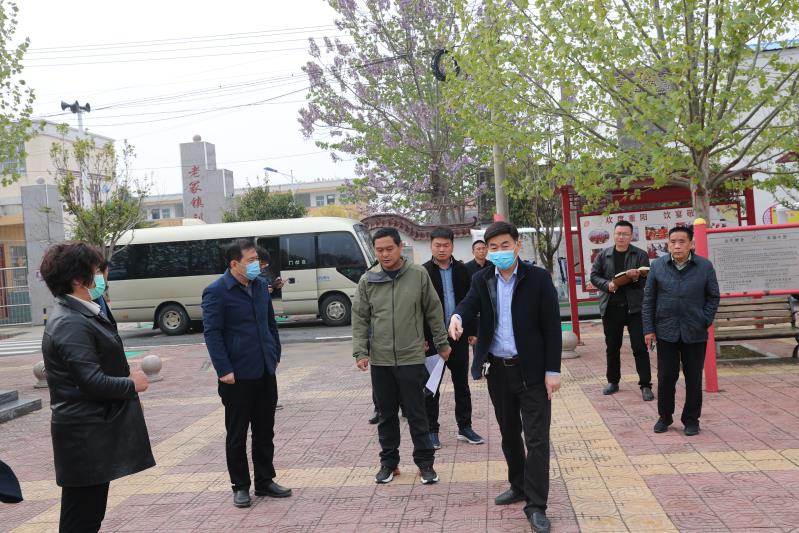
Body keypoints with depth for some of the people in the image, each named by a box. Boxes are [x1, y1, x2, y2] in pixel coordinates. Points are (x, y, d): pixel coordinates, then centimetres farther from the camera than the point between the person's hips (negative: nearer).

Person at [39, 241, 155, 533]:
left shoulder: (80, 315, 11)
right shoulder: (71, 324, -20)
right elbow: (93, 382, -24)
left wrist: (126, 374, 5)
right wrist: (132, 384, -10)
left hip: (94, 432, 10)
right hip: (85, 436, -10)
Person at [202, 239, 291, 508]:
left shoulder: (260, 285, 8)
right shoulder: (216, 292, -11)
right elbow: (212, 333, -13)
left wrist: (275, 355, 14)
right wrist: (224, 370, -18)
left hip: (265, 372, 6)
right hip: (237, 376, -6)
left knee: (265, 431, 14)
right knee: (237, 435, 7)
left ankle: (265, 481, 26)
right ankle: (240, 487, 20)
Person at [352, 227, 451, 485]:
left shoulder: (419, 275, -3)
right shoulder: (367, 280, 1)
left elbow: (433, 312, 4)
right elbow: (360, 318, 4)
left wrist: (442, 344, 7)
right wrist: (360, 351, -4)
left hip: (411, 357, -2)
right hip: (380, 360, 2)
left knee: (417, 414, 5)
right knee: (386, 414, 13)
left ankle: (425, 461, 18)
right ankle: (388, 461, 26)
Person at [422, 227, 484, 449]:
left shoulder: (462, 271, 5)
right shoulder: (423, 272, -5)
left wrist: (472, 331, 4)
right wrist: (421, 337, -11)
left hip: (458, 336, 3)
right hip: (433, 337, -3)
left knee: (462, 384, 12)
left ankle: (464, 427, 23)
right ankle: (431, 430, 16)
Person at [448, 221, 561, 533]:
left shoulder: (538, 278, -7)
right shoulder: (482, 279, 4)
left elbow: (551, 326, -8)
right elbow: (470, 303, -14)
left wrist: (553, 370, -11)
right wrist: (457, 316, -39)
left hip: (532, 370, -4)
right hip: (497, 370, 4)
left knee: (536, 437, -2)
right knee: (509, 433, 17)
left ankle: (536, 505, 5)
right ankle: (519, 486, 34)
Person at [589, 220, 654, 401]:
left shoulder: (640, 255, 1)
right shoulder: (603, 255, 7)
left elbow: (646, 280, -5)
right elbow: (594, 276, 6)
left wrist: (636, 277, -27)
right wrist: (607, 284, -12)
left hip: (634, 307, -2)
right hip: (610, 307, 3)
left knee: (640, 347, -3)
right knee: (612, 347, 12)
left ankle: (645, 385, 3)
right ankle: (613, 382, 26)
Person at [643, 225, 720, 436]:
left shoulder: (705, 266, -1)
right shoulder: (657, 266, 0)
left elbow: (713, 297, 6)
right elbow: (648, 299, 3)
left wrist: (705, 321, -4)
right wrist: (649, 329, -1)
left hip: (695, 334, 0)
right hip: (665, 332, 0)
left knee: (693, 378, 8)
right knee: (666, 377, 6)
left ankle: (691, 420, 21)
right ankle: (664, 417, 22)